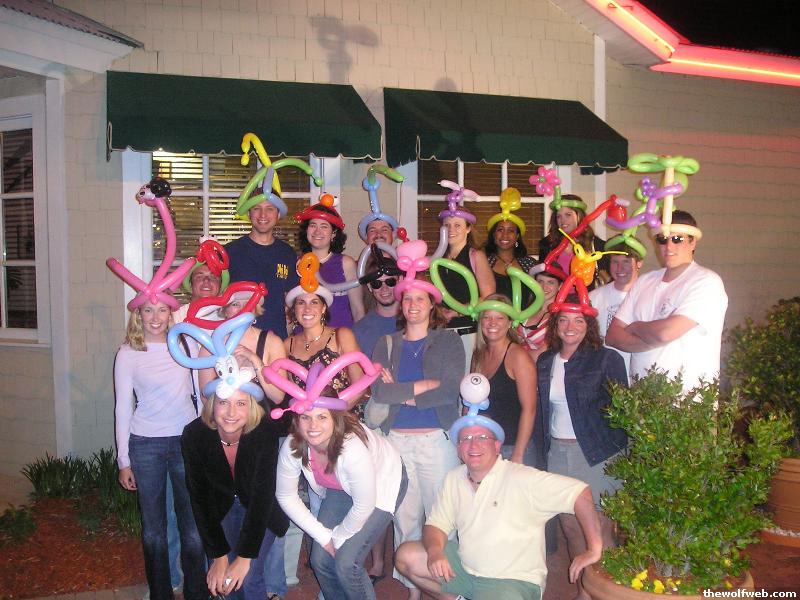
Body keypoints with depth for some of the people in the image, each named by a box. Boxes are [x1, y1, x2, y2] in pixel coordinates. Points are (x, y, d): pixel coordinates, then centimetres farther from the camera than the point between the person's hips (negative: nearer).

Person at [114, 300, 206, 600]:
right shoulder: (128, 353, -2)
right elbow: (123, 408, 1)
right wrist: (124, 460, 0)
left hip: (186, 440, 1)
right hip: (145, 444, -1)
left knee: (193, 524, 2)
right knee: (153, 527, 10)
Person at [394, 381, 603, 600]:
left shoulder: (522, 478, -18)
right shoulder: (454, 478, 2)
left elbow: (580, 493, -22)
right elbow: (436, 525, 6)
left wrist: (594, 551, -20)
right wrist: (435, 551, -16)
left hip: (513, 581, -6)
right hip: (465, 569, 6)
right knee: (406, 556, 0)